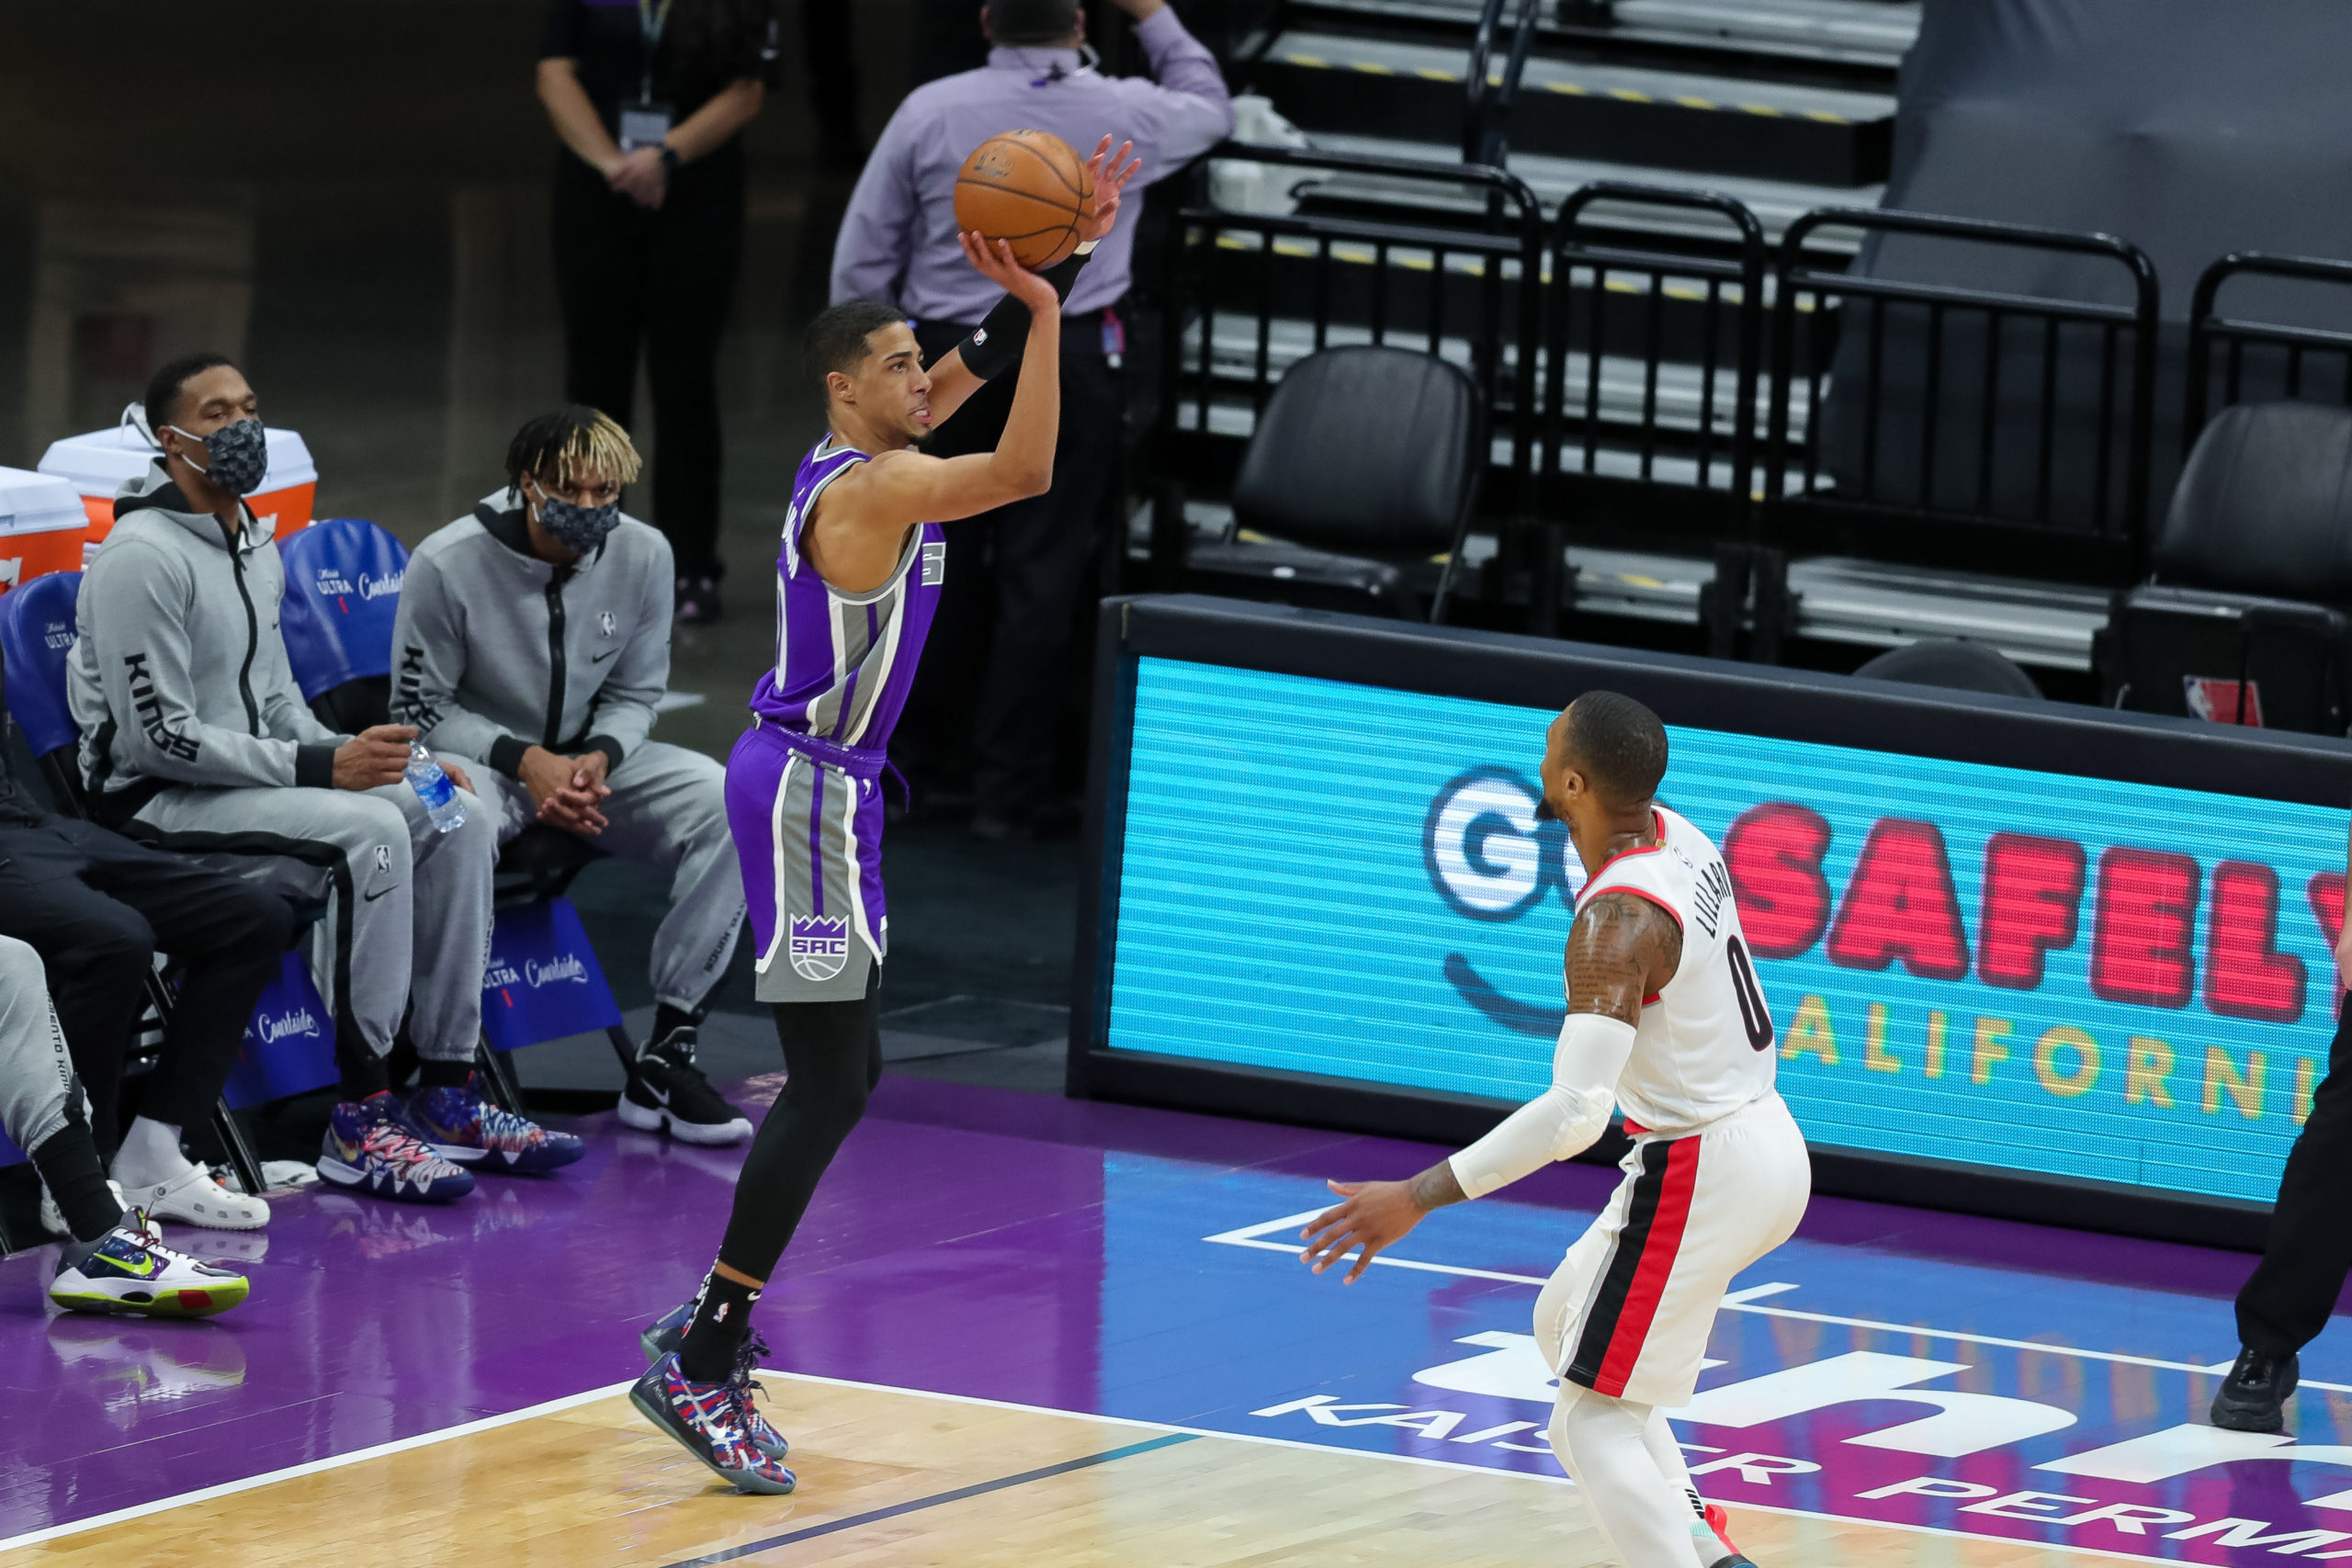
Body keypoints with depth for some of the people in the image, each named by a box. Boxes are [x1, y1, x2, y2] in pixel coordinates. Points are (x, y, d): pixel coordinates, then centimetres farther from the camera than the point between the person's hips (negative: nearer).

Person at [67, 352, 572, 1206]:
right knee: (367, 833, -29)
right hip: (155, 808, -9)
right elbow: (159, 739, -20)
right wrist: (323, 767, -21)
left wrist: (359, 757, 3)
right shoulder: (142, 557, -15)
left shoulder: (257, 550, 15)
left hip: (250, 782, 9)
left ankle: (450, 1093, -4)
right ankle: (362, 1121, -26)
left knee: (455, 819, -6)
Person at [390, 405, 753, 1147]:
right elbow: (418, 711, -9)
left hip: (590, 758, 4)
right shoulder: (449, 565, -17)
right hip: (477, 755, -4)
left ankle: (665, 1057, -18)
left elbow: (635, 693, 7)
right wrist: (526, 763, -22)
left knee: (727, 802, -22)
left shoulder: (643, 556, -6)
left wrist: (599, 757, -16)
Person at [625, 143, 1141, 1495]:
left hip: (823, 788, 10)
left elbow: (990, 357, 20)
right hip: (806, 791, -10)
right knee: (829, 1087, -11)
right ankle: (701, 1367, -12)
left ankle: (711, 1330, 19)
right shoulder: (866, 490, -19)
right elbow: (1028, 470, -28)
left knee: (843, 1079, 14)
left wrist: (1074, 251, 10)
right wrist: (1043, 303, -24)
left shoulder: (875, 456, 9)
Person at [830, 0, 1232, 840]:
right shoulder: (1124, 115, -4)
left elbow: (862, 255, 0)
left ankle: (919, 761, 20)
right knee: (1041, 568, 2)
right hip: (1070, 358, -1)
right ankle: (1009, 787, 2)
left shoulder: (931, 110, -4)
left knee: (939, 557, 12)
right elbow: (1211, 109, 20)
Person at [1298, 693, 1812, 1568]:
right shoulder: (1678, 837, 0)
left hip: (1695, 1177, -10)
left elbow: (1577, 1111, -34)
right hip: (1768, 1143, 10)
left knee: (1592, 1422, -3)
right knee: (1564, 1325, 26)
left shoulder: (1615, 924, -27)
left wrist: (1418, 1198, -34)